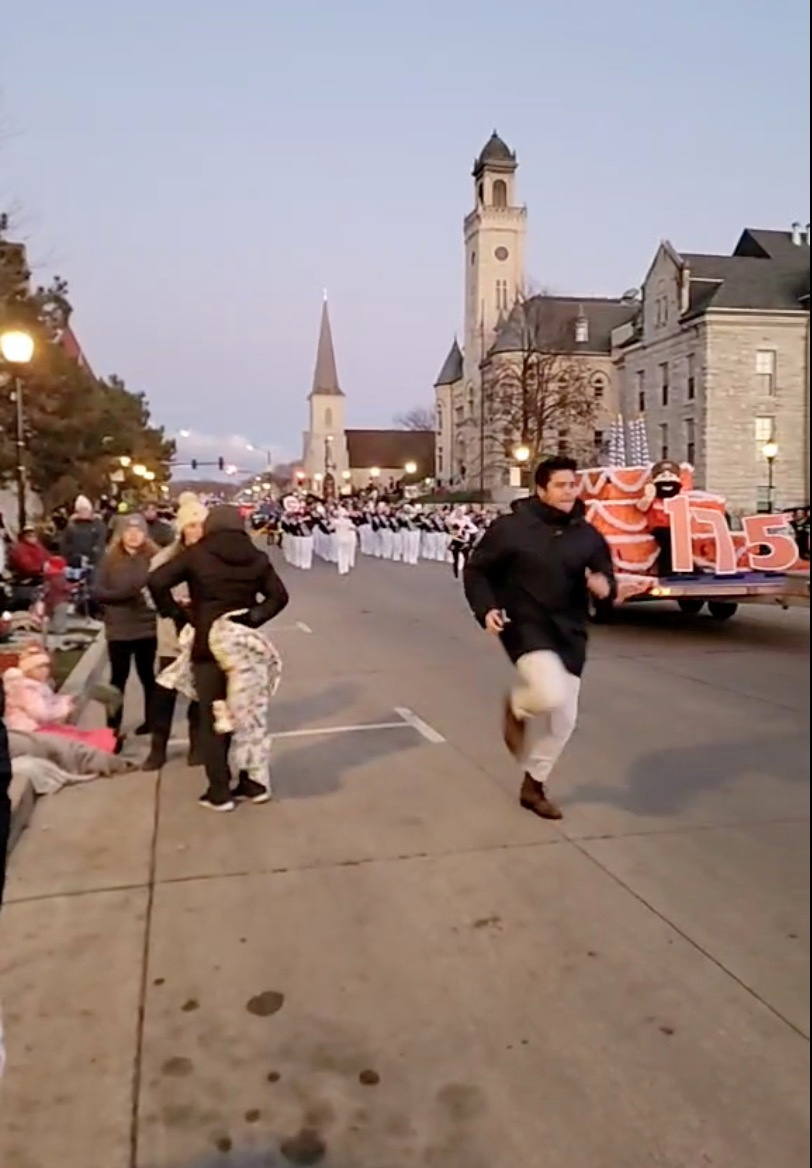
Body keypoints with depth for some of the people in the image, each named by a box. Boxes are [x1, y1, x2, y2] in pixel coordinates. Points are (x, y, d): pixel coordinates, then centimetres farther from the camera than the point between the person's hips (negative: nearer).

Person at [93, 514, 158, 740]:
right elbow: (97, 591, -3)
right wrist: (123, 594, -17)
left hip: (148, 626, 0)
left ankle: (150, 720, 24)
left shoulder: (154, 557, -2)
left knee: (147, 674, 11)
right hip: (119, 628, 0)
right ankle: (113, 725, 12)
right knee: (119, 676, 6)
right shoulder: (110, 559, 1)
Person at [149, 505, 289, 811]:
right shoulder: (256, 557, 5)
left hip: (208, 643, -4)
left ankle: (219, 792, 7)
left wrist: (177, 614, -6)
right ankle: (253, 783, 20)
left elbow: (157, 581, -14)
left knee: (212, 718, 5)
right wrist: (253, 618, 0)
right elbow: (279, 595, 4)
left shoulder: (197, 554, -6)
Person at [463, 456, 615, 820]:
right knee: (552, 694, -29)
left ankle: (533, 786, 30)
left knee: (563, 718, 8)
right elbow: (476, 570, -1)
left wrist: (604, 587, -15)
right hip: (526, 626, -5)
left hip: (569, 632, 5)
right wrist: (486, 609, -16)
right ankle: (517, 706, 9)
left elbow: (606, 578, 10)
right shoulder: (511, 528, -7)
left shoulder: (588, 536, 4)